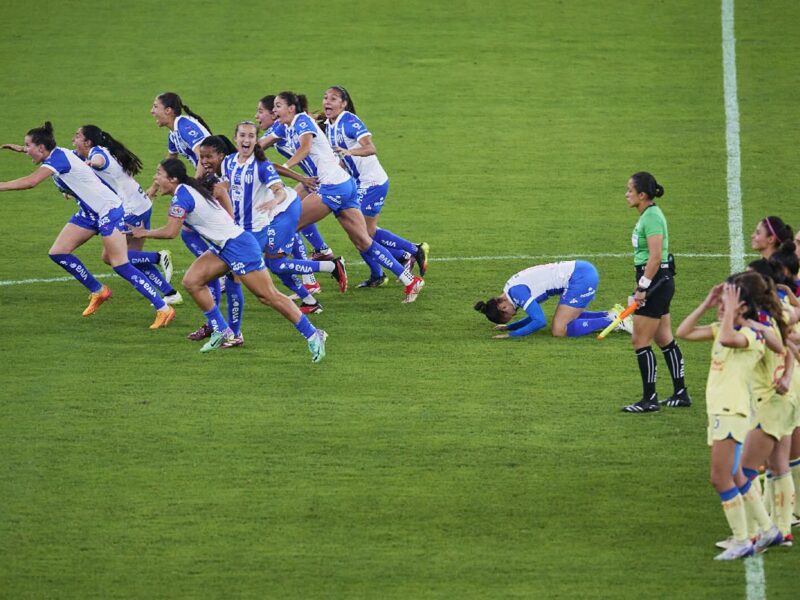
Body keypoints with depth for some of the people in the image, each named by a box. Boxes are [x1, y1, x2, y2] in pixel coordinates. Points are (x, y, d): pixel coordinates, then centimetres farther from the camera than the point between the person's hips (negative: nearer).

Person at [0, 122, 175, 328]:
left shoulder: (58, 157, -20)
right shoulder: (55, 155, 7)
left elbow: (31, 181, -33)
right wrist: (21, 149, 35)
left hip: (108, 210, -10)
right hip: (89, 213, 10)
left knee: (120, 265, -14)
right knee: (58, 253, 4)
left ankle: (163, 309, -10)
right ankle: (98, 291, 18)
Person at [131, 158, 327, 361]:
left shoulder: (182, 196, -17)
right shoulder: (188, 190, 11)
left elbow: (170, 232, -20)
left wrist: (144, 233, -4)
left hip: (237, 245, -10)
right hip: (222, 247, 10)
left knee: (268, 295, -7)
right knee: (192, 281, 2)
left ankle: (312, 335, -2)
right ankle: (221, 331, 9)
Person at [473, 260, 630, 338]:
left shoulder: (516, 292, -14)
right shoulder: (512, 288, 15)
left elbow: (540, 321, -16)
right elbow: (535, 317, 25)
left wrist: (512, 334, -10)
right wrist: (509, 327, 20)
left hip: (580, 277, -10)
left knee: (559, 330, -10)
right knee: (568, 317, 24)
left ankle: (612, 321, -10)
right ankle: (611, 315, 16)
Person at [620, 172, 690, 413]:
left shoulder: (651, 217, -18)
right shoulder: (648, 215, 13)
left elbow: (655, 257, -24)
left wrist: (643, 288, -21)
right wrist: (642, 286, 21)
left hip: (656, 282, -10)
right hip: (660, 282, 10)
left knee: (640, 341, -5)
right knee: (664, 339, 16)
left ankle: (649, 399, -1)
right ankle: (680, 393, 23)